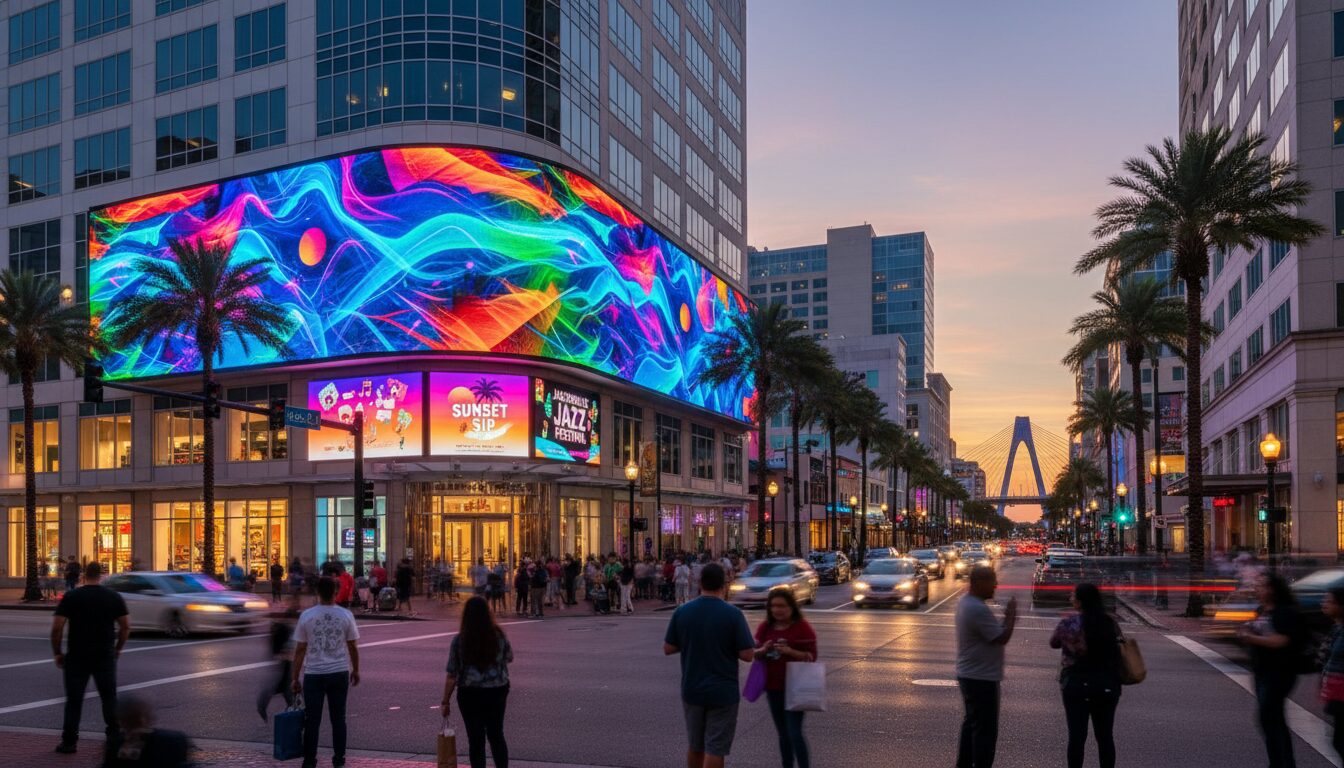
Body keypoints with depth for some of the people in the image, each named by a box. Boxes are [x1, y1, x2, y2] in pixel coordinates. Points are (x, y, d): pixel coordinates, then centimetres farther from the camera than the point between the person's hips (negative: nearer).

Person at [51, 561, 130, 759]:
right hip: (105, 656, 1)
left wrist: (57, 652, 5)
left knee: (74, 699, 9)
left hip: (77, 656, -1)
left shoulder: (71, 597, -3)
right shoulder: (114, 597, 2)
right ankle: (114, 736, 0)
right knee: (109, 697, 8)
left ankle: (69, 742, 13)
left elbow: (57, 627, -7)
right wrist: (118, 648, 15)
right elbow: (126, 626, 2)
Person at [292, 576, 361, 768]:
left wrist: (296, 678, 5)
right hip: (339, 673, 1)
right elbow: (353, 647, 4)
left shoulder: (307, 616, -5)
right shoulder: (346, 615, -3)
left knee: (312, 720, 6)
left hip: (313, 674, -1)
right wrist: (355, 670, 17)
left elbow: (300, 650, -2)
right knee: (338, 718, 9)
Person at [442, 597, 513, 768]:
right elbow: (509, 658, 12)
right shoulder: (499, 635, -6)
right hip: (497, 691, 2)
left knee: (476, 739, 8)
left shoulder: (459, 640, -11)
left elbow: (452, 674, -8)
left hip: (470, 694, -2)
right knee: (497, 735, 19)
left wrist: (446, 701, 1)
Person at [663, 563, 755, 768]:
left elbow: (668, 648, 2)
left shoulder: (682, 612, -4)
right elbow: (747, 655, -14)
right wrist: (728, 648, 5)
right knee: (715, 749, 3)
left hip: (691, 690, 4)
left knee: (695, 745, 20)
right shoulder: (733, 614, -14)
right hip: (722, 692, -4)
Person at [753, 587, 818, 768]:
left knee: (795, 732, -10)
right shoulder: (765, 627, 6)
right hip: (773, 688, 5)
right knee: (783, 733, 14)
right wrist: (763, 650, -14)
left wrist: (790, 651, -26)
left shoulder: (802, 627, -9)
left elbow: (812, 656, -11)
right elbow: (755, 654, 9)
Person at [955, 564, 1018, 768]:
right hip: (982, 678, -11)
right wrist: (1011, 616, -10)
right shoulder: (978, 609, -26)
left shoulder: (965, 601, 7)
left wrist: (1006, 619, 2)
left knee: (972, 723, 21)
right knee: (985, 729, -1)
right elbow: (1001, 638, -22)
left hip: (969, 674, 11)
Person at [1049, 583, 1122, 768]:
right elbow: (1117, 651, 6)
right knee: (1105, 736, 12)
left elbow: (1054, 643, 5)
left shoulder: (1068, 624, -11)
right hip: (1107, 686, 3)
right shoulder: (1111, 623, 0)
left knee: (1077, 735, 4)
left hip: (1077, 685, -3)